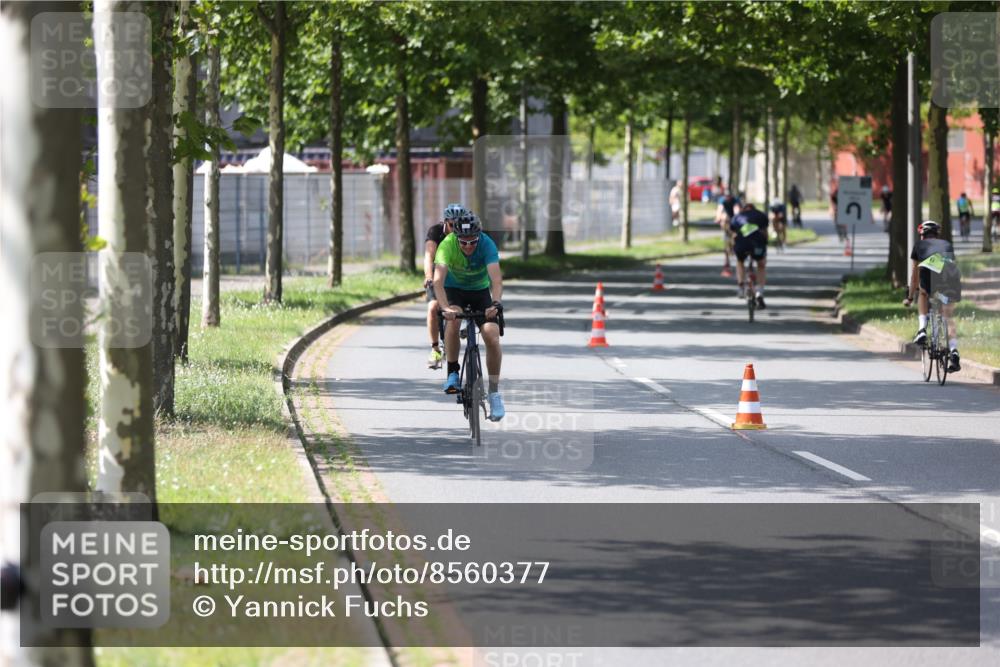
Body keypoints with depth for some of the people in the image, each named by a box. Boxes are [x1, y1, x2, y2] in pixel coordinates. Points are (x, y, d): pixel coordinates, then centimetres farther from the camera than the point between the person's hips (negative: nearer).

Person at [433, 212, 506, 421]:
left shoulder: (487, 245, -29)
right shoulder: (447, 245, -30)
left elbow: (496, 278, -41)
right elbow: (438, 280, -41)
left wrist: (496, 304, -59)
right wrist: (445, 308, -57)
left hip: (480, 290, 1)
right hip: (454, 289, -1)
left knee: (492, 337, -16)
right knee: (453, 320, -32)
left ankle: (494, 392, -2)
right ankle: (452, 372, -15)